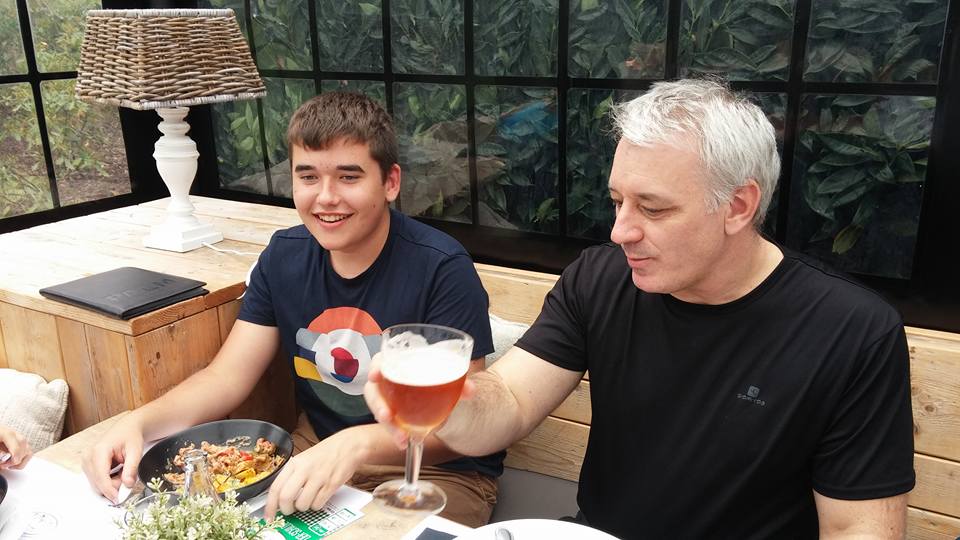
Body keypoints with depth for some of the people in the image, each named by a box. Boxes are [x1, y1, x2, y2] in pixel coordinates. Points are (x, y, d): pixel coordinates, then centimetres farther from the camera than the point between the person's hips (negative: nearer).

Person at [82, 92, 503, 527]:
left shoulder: (442, 270, -19)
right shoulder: (284, 257, 0)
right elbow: (226, 377, 1)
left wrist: (358, 444, -40)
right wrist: (138, 422, -18)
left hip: (433, 471, -5)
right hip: (313, 450, 5)